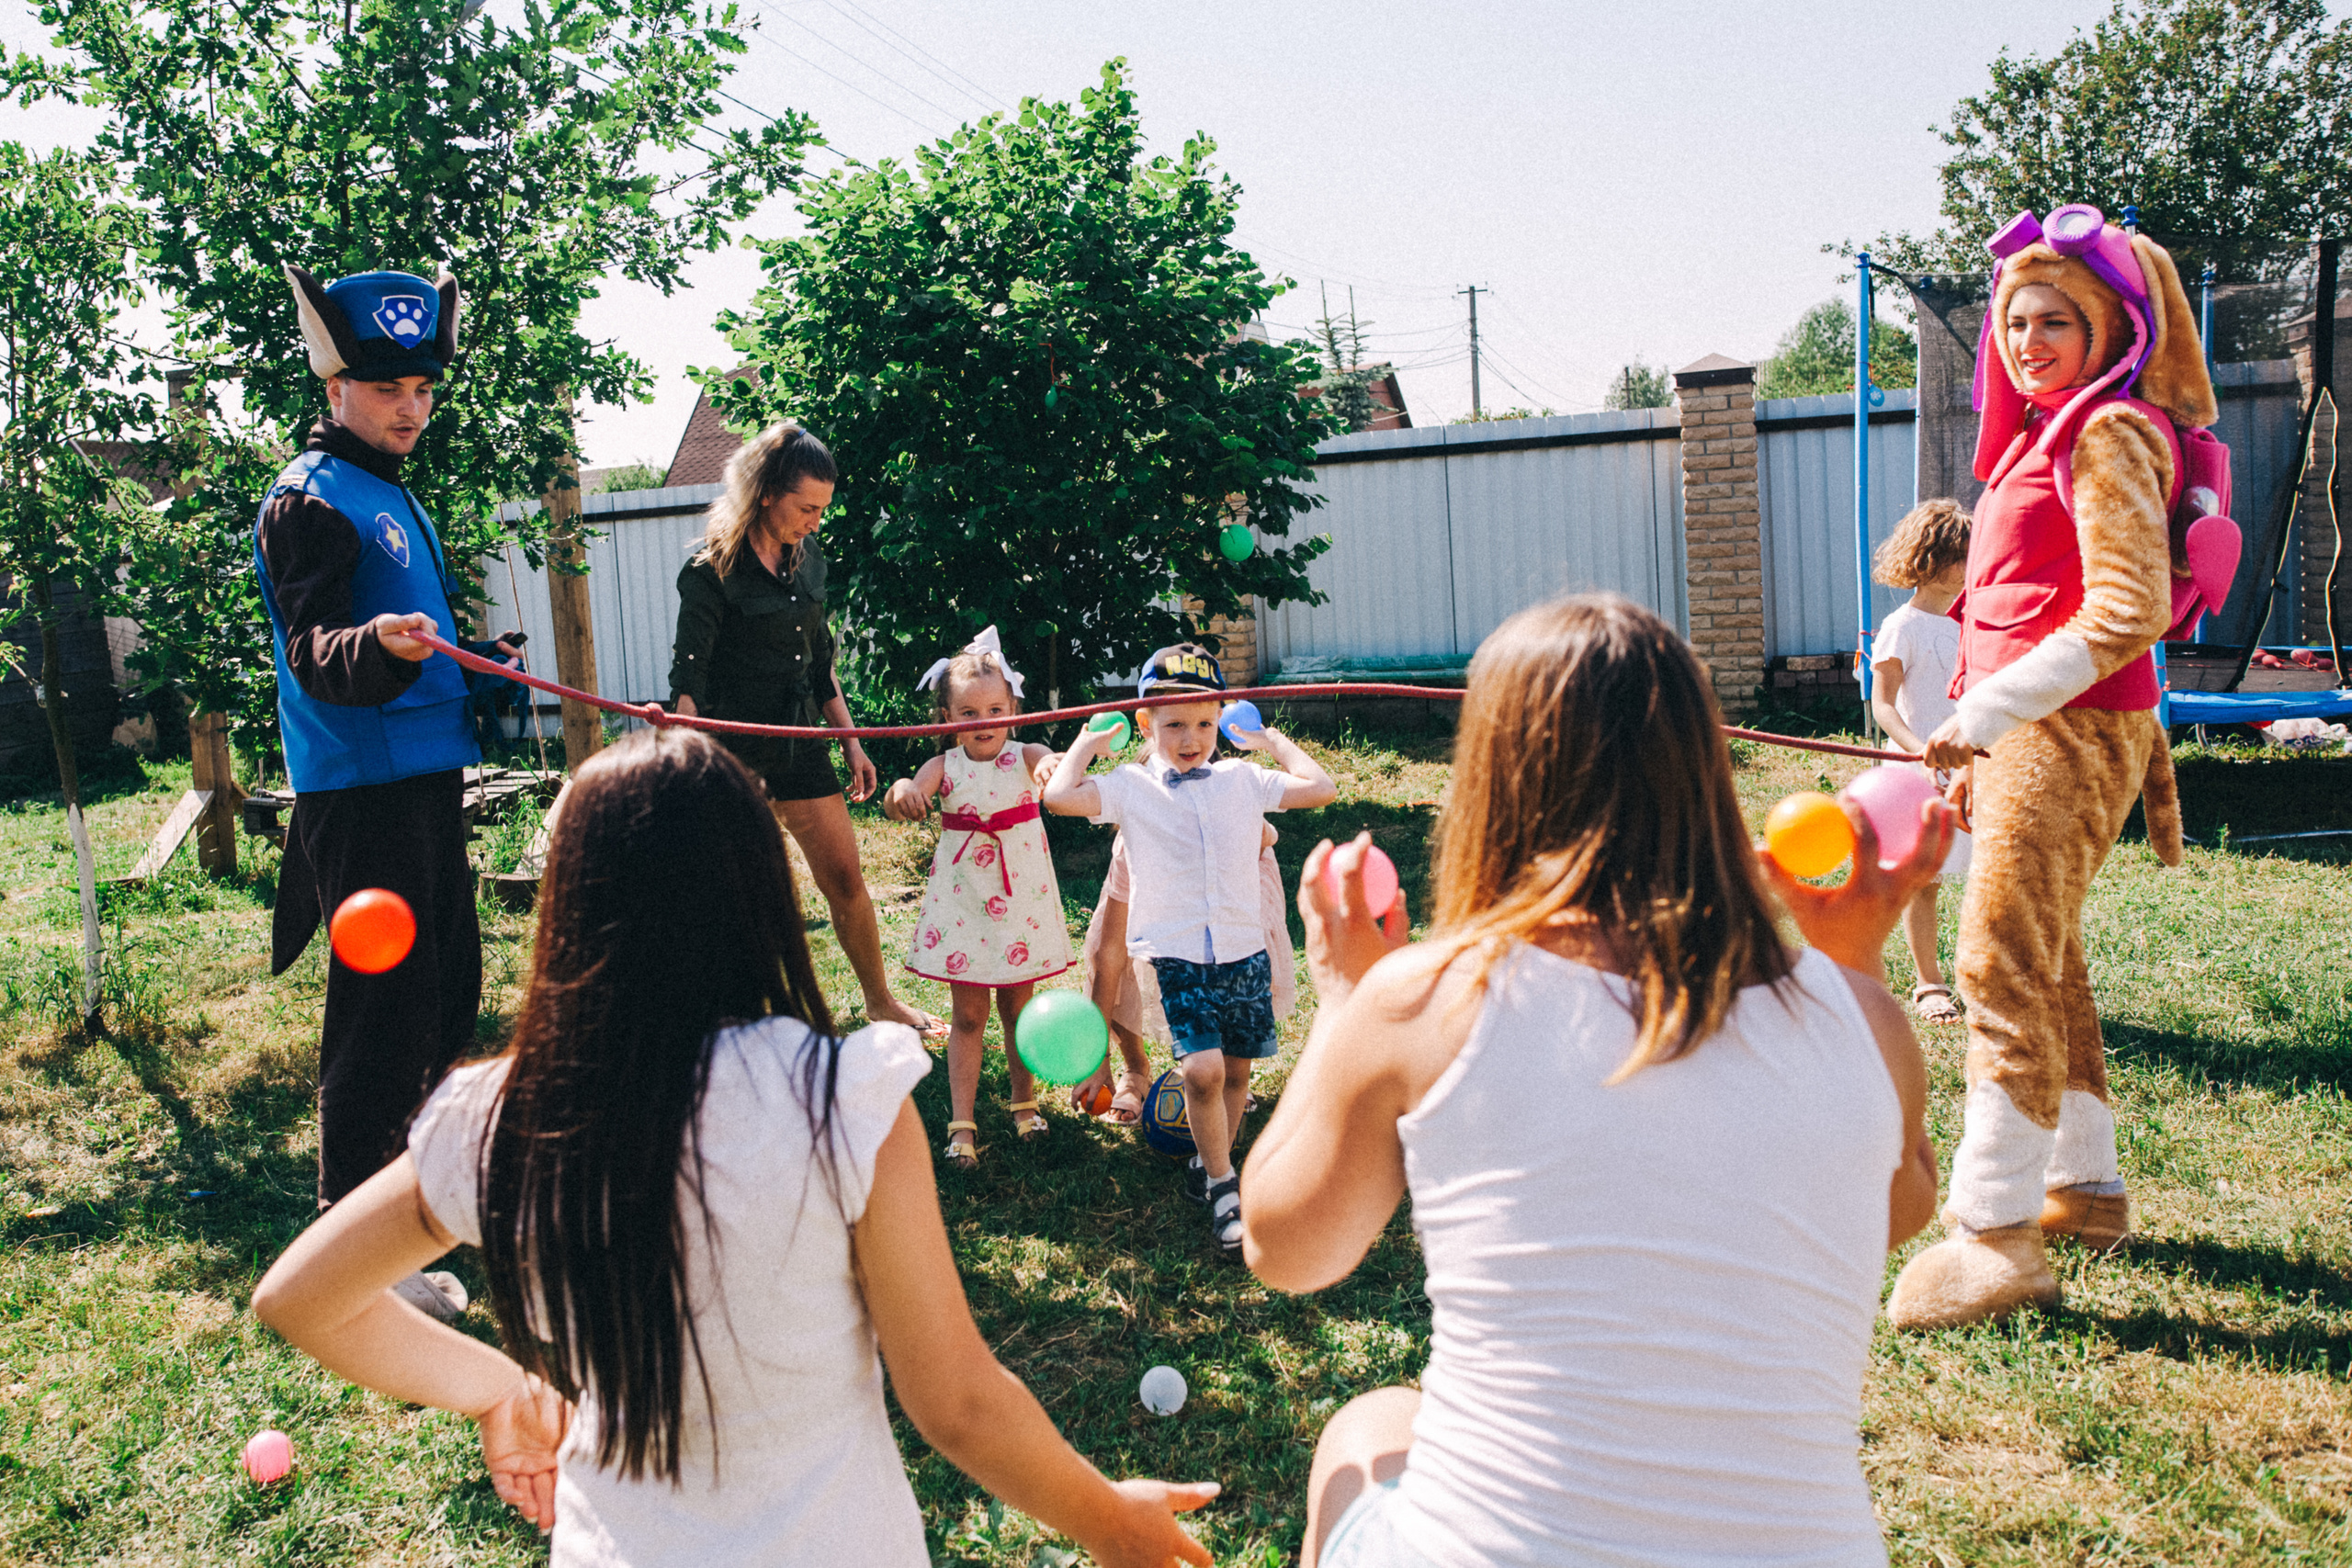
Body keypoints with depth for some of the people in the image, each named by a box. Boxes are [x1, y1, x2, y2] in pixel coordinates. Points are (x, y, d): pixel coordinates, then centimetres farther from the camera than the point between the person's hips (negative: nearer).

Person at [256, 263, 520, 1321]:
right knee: (384, 1005, -7)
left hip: (425, 780, 10)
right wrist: (383, 647, -43)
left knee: (449, 989, 18)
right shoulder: (311, 498, -11)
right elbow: (315, 653, -25)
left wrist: (479, 662, 37)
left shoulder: (392, 494, 18)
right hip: (363, 793, -10)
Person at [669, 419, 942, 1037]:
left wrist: (851, 741, 16)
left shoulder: (808, 559, 7)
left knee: (846, 881, 11)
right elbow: (688, 680, -17)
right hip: (736, 751, -6)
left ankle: (880, 1001, 27)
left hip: (802, 747, 6)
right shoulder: (711, 572, -13)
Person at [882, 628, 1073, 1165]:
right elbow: (907, 795, -20)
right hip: (963, 899, 0)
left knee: (1018, 1006, 13)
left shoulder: (1026, 758, -5)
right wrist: (901, 793, -44)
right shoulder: (945, 766, -3)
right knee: (967, 1014, 5)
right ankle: (961, 1124, 11)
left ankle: (1025, 1102, 33)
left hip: (1019, 898, 0)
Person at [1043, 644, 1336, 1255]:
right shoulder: (1130, 787, 1)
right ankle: (1224, 1187, 3)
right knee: (1202, 1068, -17)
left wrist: (1272, 739, 13)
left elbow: (1321, 788, 8)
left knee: (1236, 1069, 11)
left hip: (1245, 950, 4)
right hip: (1176, 956, -4)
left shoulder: (1243, 780, 9)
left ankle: (1211, 1167, 32)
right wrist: (1088, 741, 0)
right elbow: (1059, 796, -14)